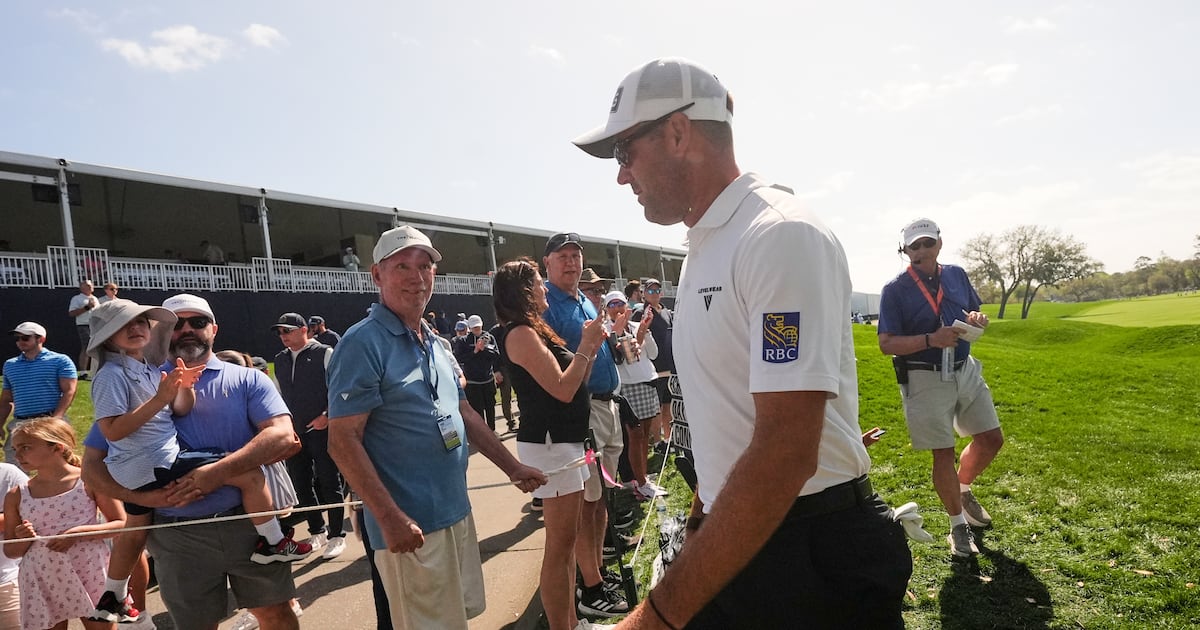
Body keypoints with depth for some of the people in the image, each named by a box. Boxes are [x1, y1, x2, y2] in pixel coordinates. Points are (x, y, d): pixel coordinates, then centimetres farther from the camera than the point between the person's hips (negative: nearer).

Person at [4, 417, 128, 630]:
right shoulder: (16, 496, 2)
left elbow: (122, 524, -5)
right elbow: (10, 551, 10)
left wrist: (79, 532, -17)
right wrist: (24, 539, -12)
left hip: (89, 574, -3)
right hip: (42, 582, 3)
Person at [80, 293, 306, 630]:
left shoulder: (247, 380, 2)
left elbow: (282, 437, -13)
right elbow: (92, 465, 4)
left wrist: (218, 472, -24)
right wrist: (144, 496, -13)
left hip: (251, 523, -1)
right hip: (179, 536, 1)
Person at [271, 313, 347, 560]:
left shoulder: (324, 354, -7)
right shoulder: (280, 360, 12)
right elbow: (280, 395, 21)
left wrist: (327, 416, -15)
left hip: (322, 430, -6)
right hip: (293, 433, 6)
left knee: (329, 483, 1)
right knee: (301, 484, 12)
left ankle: (336, 536, 12)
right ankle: (317, 532, 27)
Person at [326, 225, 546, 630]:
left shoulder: (436, 345, 11)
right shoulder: (363, 343, -14)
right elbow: (343, 440, -17)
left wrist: (512, 467, 16)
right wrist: (390, 517, -22)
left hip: (457, 512, 8)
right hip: (410, 524, -8)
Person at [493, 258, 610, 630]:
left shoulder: (536, 331, 16)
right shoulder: (521, 334, -15)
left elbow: (573, 381, 15)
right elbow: (562, 390, -20)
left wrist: (590, 349, 4)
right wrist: (586, 346, -10)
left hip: (566, 440, 10)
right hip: (550, 444, -10)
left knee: (568, 540, 16)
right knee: (560, 544, -4)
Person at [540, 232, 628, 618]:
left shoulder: (587, 302, 17)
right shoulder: (544, 304, -10)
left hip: (607, 404, 9)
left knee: (601, 495, 16)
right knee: (585, 499, -4)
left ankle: (598, 568, 29)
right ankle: (592, 591, 6)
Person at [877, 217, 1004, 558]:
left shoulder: (957, 275, 5)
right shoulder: (895, 290, -11)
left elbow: (975, 314, 18)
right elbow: (887, 344, -14)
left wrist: (978, 320, -7)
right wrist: (931, 340, -27)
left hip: (966, 371, 6)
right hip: (925, 380, -5)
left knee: (992, 438, 11)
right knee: (943, 453, 2)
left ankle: (963, 489, 38)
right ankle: (958, 526, 19)